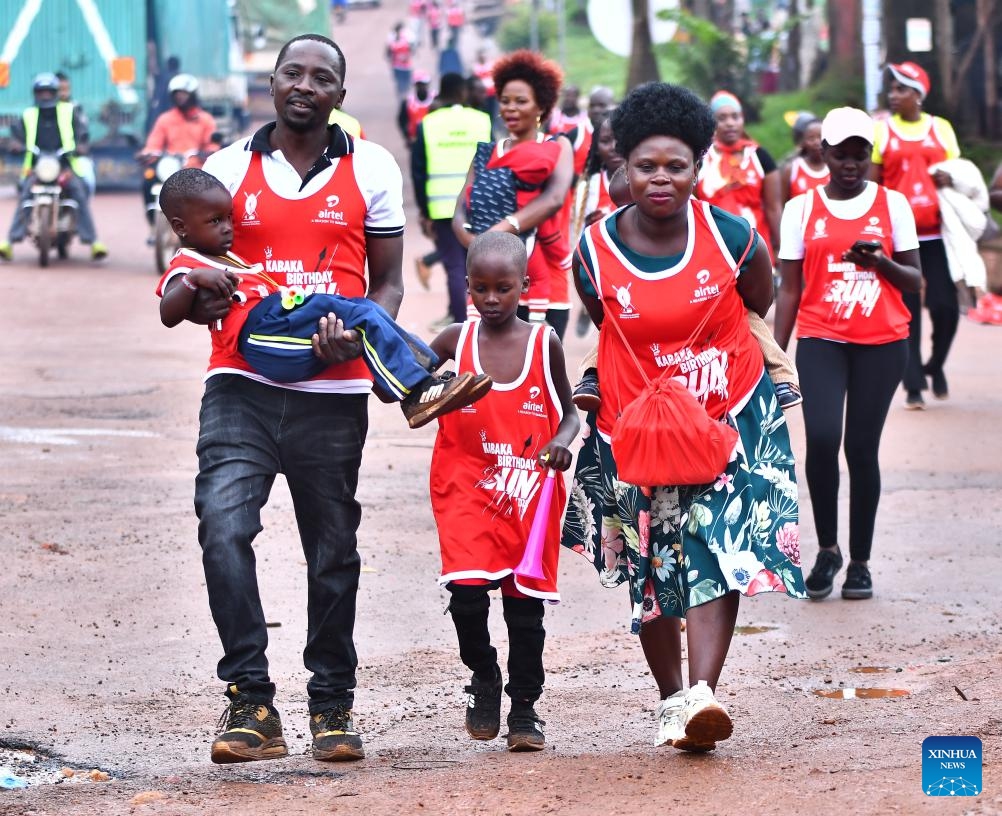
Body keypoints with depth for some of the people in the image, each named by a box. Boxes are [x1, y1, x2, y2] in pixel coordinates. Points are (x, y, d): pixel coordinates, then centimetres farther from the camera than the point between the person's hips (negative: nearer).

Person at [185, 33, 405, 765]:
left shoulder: (370, 169, 6)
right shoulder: (229, 168, 8)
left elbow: (388, 282, 9)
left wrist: (357, 334, -13)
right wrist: (200, 302, -10)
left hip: (332, 390, 0)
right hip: (242, 383, 0)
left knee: (333, 551, 8)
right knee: (223, 525, -19)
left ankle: (333, 704, 22)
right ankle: (251, 699, -15)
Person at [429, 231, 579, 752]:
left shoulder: (544, 344, 1)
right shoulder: (455, 340, 2)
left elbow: (568, 412, 10)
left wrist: (561, 442, -11)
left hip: (529, 494, 1)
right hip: (467, 490, 0)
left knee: (526, 601, 4)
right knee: (467, 591, -16)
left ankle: (525, 709, 18)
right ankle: (483, 679, 10)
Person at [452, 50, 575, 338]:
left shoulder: (557, 148, 6)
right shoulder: (487, 153, 13)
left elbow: (554, 198, -14)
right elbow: (461, 213, 1)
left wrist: (505, 227, -29)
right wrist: (476, 241, -23)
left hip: (543, 285, -2)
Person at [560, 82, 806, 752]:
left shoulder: (732, 236, -10)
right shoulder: (596, 250, -10)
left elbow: (759, 304, 9)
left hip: (729, 417, -1)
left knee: (717, 554, -15)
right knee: (651, 571, 8)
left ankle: (703, 694, -23)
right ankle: (672, 700, 22)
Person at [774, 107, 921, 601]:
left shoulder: (892, 204, 6)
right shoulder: (802, 209, 7)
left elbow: (914, 281, 8)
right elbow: (789, 289, 8)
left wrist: (880, 261, -12)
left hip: (882, 343, 0)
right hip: (821, 340, 0)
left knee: (862, 448, -1)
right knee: (821, 438, -17)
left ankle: (860, 561, 11)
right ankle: (827, 549, 1)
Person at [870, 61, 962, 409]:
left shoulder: (941, 129, 9)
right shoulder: (881, 131, 5)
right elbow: (872, 185, 5)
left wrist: (949, 181, -9)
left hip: (936, 233, 1)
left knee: (946, 307, -5)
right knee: (906, 312, -1)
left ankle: (936, 365, 21)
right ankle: (913, 384, 5)